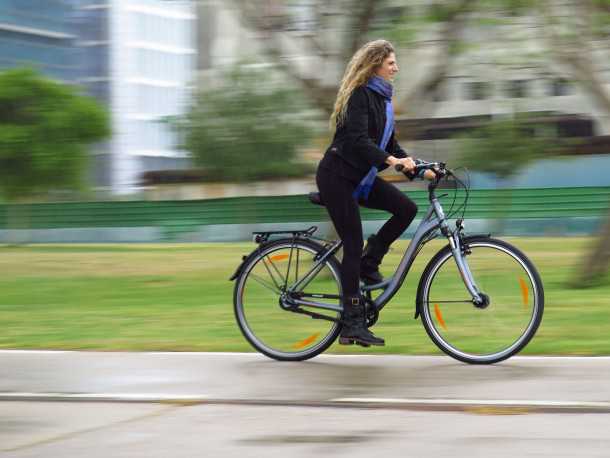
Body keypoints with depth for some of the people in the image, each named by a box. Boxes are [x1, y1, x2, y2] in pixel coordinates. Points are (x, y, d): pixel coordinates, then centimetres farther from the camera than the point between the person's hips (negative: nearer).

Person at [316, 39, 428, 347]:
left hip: (360, 177, 8)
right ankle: (353, 325, -5)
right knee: (353, 246, -9)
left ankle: (368, 264, 6)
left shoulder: (382, 97, 11)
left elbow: (388, 144, 15)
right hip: (337, 175, -8)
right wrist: (391, 160, -38)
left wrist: (417, 168, 5)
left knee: (406, 208, -10)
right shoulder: (360, 95, -15)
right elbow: (357, 139, -28)